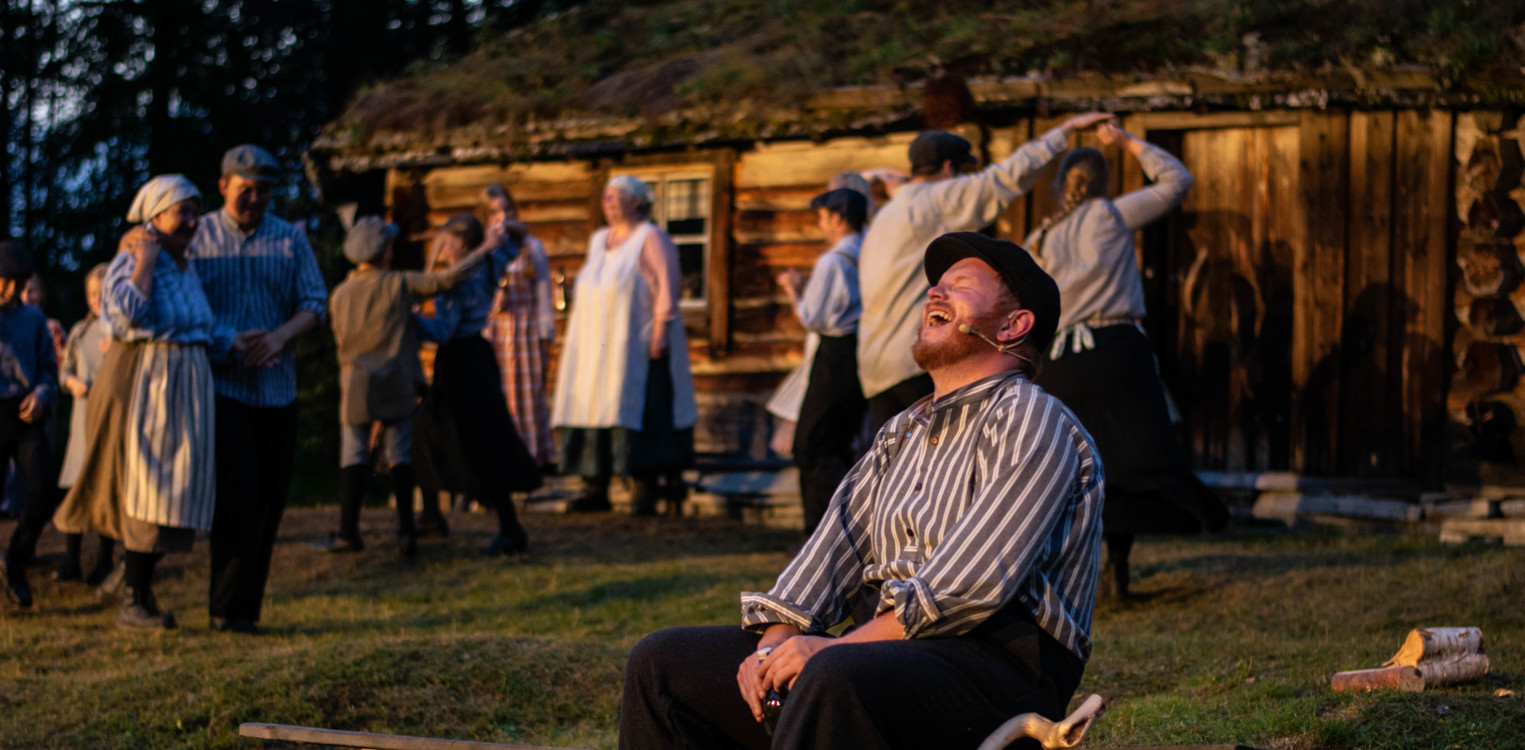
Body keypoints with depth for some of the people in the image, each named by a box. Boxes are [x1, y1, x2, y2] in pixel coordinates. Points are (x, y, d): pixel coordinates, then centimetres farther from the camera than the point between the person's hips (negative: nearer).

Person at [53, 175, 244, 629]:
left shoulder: (186, 266, 15)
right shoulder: (131, 260, -9)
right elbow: (129, 311, -27)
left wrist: (237, 343, 7)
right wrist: (145, 259, -19)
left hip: (186, 386, 8)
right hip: (142, 382, -8)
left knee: (167, 492, 9)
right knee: (142, 491, -8)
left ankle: (142, 595, 17)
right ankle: (133, 604, -4)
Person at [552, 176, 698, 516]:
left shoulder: (651, 239, -4)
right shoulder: (598, 240, 17)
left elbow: (667, 287, -11)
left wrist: (659, 333, -19)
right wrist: (574, 338, 15)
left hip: (636, 344, -7)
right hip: (595, 345, 7)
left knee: (638, 410, -9)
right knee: (592, 410, 2)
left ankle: (646, 488, -7)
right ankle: (595, 488, 4)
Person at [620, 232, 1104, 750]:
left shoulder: (1030, 422, -3)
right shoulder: (900, 435, 25)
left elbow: (974, 584, -16)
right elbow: (836, 546, 14)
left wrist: (836, 647, -20)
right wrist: (775, 642, -5)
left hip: (1000, 668, -9)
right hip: (890, 655, 9)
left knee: (834, 676, -40)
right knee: (663, 662, 2)